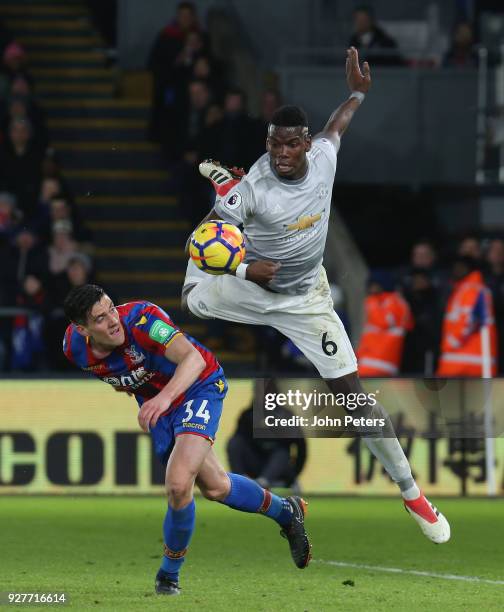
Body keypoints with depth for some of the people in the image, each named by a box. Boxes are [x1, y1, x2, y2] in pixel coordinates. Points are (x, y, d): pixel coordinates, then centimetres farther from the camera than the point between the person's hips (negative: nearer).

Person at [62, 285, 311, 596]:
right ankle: (285, 511, 43)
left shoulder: (141, 318, -35)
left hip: (198, 386, -6)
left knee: (179, 485, -23)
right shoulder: (74, 346, -17)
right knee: (215, 488, 15)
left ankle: (169, 574, 0)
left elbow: (194, 358, -45)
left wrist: (165, 397, -60)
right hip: (155, 400, 6)